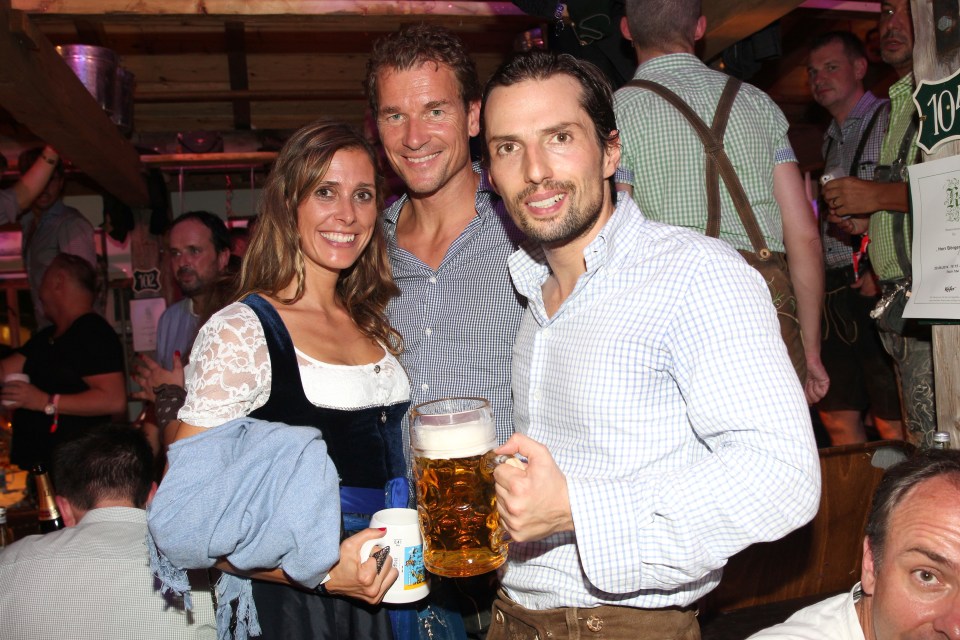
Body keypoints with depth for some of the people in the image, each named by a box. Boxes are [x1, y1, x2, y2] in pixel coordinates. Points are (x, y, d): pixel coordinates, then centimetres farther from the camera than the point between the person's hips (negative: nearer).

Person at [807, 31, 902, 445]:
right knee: (837, 417, 9)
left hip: (877, 289, -8)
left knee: (892, 425, -6)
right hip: (838, 292, 8)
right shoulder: (831, 140, 23)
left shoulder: (889, 120, -2)